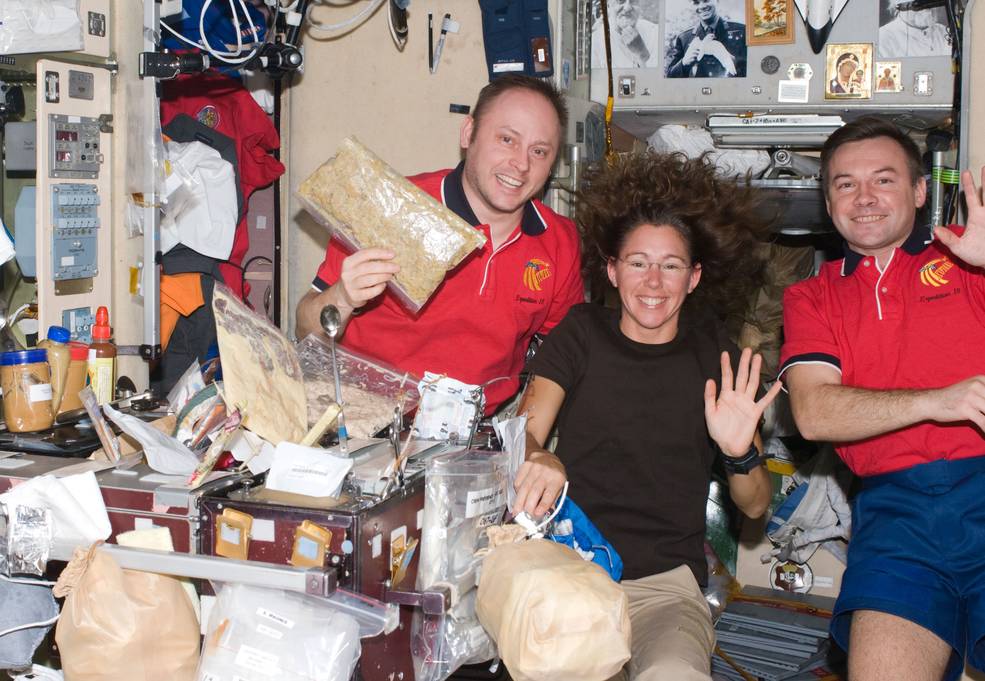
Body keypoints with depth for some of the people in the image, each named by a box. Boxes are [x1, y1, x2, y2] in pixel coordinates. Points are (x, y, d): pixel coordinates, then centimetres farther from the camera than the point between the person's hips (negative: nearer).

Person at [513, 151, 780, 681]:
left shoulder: (715, 359, 8)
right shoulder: (581, 333, 9)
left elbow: (754, 506, 8)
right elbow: (525, 431, -2)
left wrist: (740, 453, -14)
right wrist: (539, 460, -26)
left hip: (664, 582, -1)